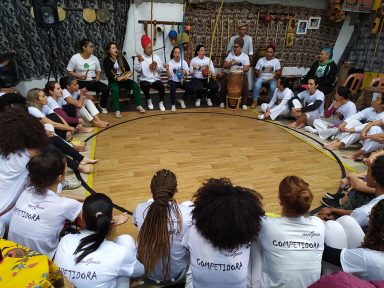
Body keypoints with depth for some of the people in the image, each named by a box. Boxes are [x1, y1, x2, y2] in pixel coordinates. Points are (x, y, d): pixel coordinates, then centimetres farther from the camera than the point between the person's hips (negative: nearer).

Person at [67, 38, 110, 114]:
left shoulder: (94, 58, 6)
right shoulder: (75, 58, -6)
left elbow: (98, 71, 15)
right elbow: (69, 71, -4)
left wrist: (98, 77, -9)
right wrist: (79, 76, -21)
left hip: (93, 82, 4)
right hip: (80, 82, -4)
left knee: (106, 88, -18)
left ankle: (102, 106, 7)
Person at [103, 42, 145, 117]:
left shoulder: (121, 58, 10)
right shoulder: (106, 61, -3)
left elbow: (128, 69, 6)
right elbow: (108, 74, -13)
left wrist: (128, 75, -18)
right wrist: (118, 78, -29)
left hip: (124, 79, 4)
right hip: (113, 81, -4)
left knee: (135, 85, -22)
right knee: (115, 89, -37)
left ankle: (138, 106, -15)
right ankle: (117, 110, -36)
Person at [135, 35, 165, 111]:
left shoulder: (156, 57, 10)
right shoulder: (141, 57, 2)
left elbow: (161, 70, 5)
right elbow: (137, 70, -12)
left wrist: (157, 65, -15)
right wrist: (139, 61, -28)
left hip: (155, 80, 2)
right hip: (145, 80, -1)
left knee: (161, 85, -29)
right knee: (144, 85, -34)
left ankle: (161, 102, -7)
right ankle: (149, 100, -4)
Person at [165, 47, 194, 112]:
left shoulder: (184, 62, 0)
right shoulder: (170, 63, -7)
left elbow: (187, 73, -8)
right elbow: (169, 76, -13)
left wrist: (185, 73, -32)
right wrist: (167, 69, -33)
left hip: (182, 81, 3)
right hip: (173, 81, -3)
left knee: (192, 89, -21)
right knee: (172, 87, -37)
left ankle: (182, 100, 6)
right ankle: (173, 105, -23)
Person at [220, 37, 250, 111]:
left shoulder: (245, 56, -1)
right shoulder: (230, 54, 3)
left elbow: (247, 68, -8)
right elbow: (224, 65, -1)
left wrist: (242, 69, -30)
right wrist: (231, 63, -19)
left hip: (241, 75, -1)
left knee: (245, 84, -31)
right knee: (224, 81, -26)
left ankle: (244, 103, -17)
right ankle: (223, 101, -9)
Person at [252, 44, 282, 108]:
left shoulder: (276, 61, 1)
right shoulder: (261, 60, 1)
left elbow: (279, 72, 1)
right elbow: (256, 71, 1)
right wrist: (257, 73, -21)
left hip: (271, 78, 0)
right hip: (261, 77, 0)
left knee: (273, 87, -31)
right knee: (257, 85, -32)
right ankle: (255, 101, -17)